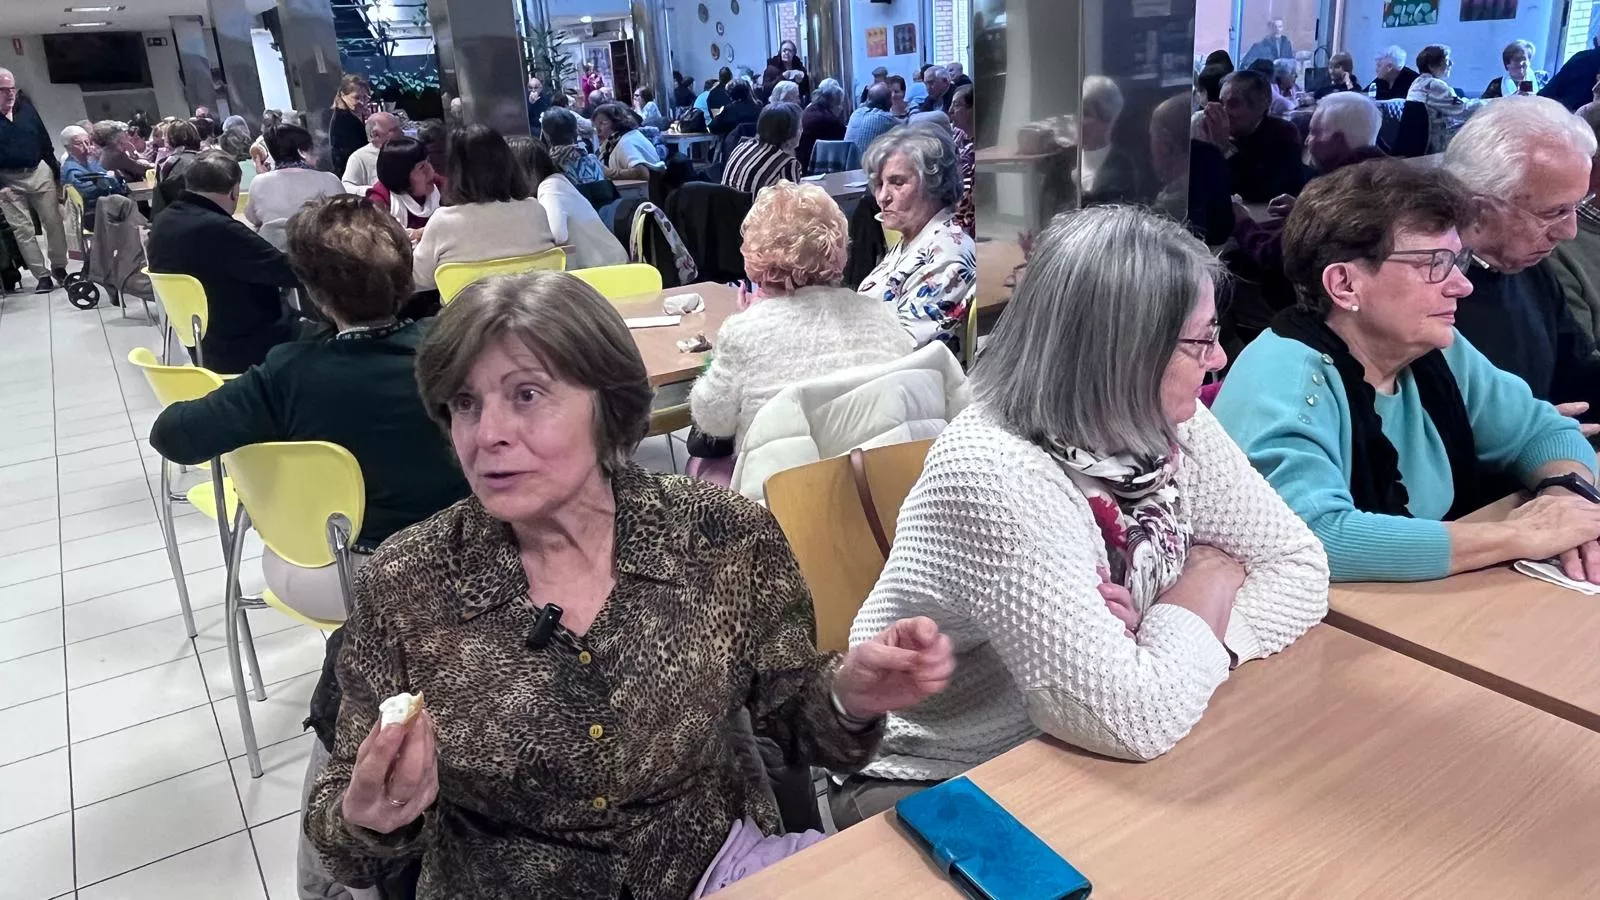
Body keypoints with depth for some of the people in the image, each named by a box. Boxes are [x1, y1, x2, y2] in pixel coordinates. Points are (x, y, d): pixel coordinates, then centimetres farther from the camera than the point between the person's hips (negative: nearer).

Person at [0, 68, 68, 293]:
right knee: (23, 230, 1)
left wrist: (56, 172, 6)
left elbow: (44, 140, 9)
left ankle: (59, 267, 17)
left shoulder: (26, 108, 4)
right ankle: (42, 275, 6)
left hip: (39, 173, 2)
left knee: (53, 222, 4)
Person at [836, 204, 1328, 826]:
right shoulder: (994, 475, -30)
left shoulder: (1171, 425, -6)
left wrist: (1171, 638, -17)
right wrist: (1208, 581, -15)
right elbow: (1133, 720, -33)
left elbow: (1300, 567, 1)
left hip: (1065, 756, 7)